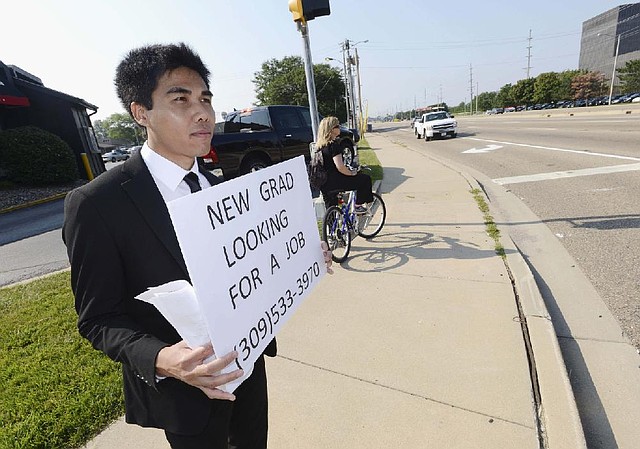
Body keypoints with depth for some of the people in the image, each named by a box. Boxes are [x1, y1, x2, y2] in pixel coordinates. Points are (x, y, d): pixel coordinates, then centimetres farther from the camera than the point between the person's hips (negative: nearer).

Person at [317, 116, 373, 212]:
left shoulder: (320, 145, 9)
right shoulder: (333, 145, -20)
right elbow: (340, 167, -27)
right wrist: (351, 173, -9)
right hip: (333, 183, -10)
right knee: (365, 179, 2)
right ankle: (358, 205, 10)